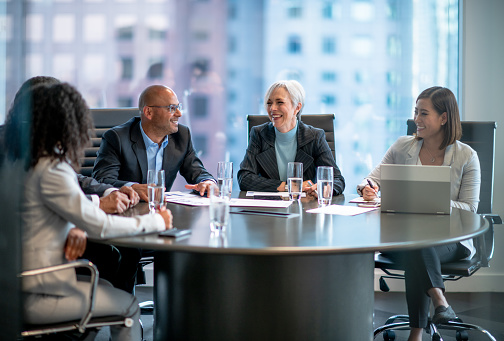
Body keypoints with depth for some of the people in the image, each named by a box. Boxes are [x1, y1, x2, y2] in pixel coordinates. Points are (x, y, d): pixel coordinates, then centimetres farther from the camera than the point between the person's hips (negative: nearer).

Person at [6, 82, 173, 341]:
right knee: (128, 305, 8)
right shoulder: (51, 171, -22)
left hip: (18, 278, 9)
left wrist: (76, 230, -3)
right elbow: (99, 226, -20)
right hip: (34, 297, -9)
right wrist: (156, 221, -8)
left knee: (105, 287, 26)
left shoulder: (19, 162, 6)